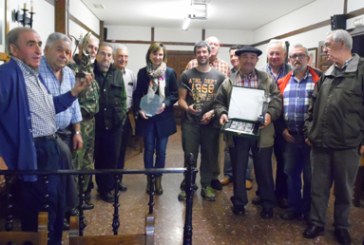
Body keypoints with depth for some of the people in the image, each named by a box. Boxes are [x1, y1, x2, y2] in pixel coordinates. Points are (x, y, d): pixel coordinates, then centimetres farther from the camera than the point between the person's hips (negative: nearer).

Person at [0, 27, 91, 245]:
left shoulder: (36, 75, 13)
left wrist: (74, 92, 10)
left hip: (51, 148, 10)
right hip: (33, 154, -9)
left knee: (57, 204, 22)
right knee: (38, 212, 5)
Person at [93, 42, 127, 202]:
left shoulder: (117, 74, 10)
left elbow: (122, 97, 12)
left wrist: (121, 114, 2)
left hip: (114, 123, 3)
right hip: (96, 123, -3)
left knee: (112, 157, 8)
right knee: (98, 156, 9)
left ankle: (108, 187, 22)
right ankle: (102, 187, 24)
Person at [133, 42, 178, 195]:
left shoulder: (170, 72, -1)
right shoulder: (142, 72, 2)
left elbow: (175, 94, 1)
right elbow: (137, 94, 4)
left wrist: (166, 104, -16)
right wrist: (139, 109, -11)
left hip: (163, 117, 0)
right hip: (147, 117, 1)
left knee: (161, 150, 6)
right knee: (149, 149, 7)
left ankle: (158, 179, 21)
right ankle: (149, 179, 21)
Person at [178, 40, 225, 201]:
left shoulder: (219, 76, 6)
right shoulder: (187, 75, 4)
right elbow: (181, 99, 3)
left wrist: (212, 112, -10)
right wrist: (187, 107, -18)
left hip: (211, 122, 1)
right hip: (190, 122, -1)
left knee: (210, 156, 8)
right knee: (189, 156, 4)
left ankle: (206, 186, 23)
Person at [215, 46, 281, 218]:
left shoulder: (267, 80, 5)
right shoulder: (228, 82, 7)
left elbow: (277, 100, -1)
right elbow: (219, 102, 7)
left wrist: (270, 114, -19)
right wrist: (222, 113, -13)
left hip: (261, 132, 0)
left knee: (264, 170, 9)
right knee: (238, 169, 11)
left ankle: (268, 204, 24)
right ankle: (239, 202, 27)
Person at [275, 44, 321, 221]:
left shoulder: (319, 79, -4)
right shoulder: (283, 81, 7)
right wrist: (282, 129, 0)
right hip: (290, 136, 4)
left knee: (310, 175, 7)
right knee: (291, 172, 12)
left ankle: (309, 210, 24)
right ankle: (294, 207, 28)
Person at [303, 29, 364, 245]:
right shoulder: (326, 75, 11)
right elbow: (314, 105, 16)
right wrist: (309, 130, 11)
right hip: (320, 142, 5)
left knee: (344, 189, 12)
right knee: (319, 186, 12)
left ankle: (342, 226, 30)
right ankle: (317, 222, 27)